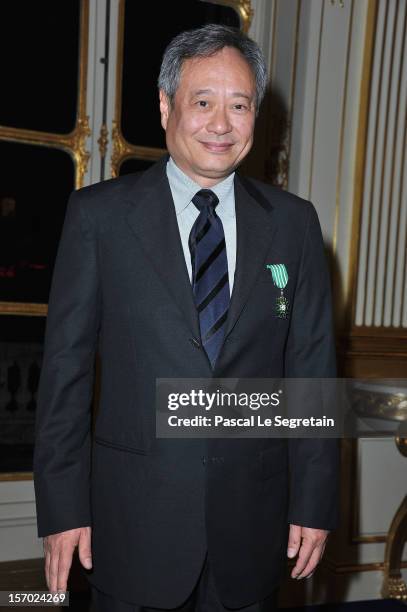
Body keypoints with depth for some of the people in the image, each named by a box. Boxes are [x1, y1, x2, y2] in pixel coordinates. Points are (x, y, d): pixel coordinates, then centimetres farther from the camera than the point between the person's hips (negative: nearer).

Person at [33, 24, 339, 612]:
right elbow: (66, 365, -4)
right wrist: (63, 508, -5)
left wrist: (315, 503, 2)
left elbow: (311, 366, 2)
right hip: (133, 517, -1)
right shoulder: (98, 213, -4)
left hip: (253, 519, 2)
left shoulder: (293, 221, 2)